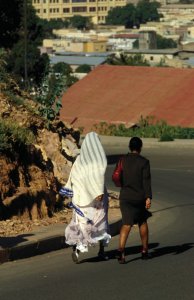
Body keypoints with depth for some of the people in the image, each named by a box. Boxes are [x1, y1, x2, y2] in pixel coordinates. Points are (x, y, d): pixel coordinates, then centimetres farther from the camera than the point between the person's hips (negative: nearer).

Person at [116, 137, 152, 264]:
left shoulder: (123, 160, 2)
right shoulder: (144, 162, -7)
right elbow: (146, 181, -15)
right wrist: (148, 198, -19)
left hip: (125, 197, 2)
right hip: (139, 197, -2)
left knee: (127, 224, -2)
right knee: (143, 221, 18)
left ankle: (121, 249, -26)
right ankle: (145, 250, 25)